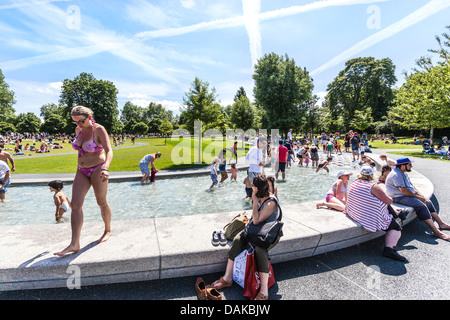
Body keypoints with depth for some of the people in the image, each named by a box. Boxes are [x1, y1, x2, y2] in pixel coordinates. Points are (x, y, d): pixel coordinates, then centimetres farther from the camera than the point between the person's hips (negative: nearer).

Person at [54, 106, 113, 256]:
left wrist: (105, 168, -43)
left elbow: (109, 151, -27)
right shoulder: (78, 130, 6)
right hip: (82, 171, 6)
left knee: (102, 203, 7)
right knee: (75, 204, -3)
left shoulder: (99, 130, -15)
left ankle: (108, 231, 29)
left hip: (97, 170, -6)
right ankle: (74, 244, 0)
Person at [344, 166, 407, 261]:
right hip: (371, 219, -8)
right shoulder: (374, 187, -19)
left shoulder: (353, 184, 3)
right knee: (396, 228, 5)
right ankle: (389, 248, -9)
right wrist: (389, 199, 8)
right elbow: (389, 201, -15)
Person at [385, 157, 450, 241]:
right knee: (421, 206, -25)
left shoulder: (403, 173, 16)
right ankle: (436, 232, -24)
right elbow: (403, 190, -24)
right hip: (399, 198, -11)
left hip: (408, 195, 11)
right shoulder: (396, 175, -20)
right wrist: (417, 196, -15)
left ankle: (441, 224, 18)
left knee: (428, 202, 9)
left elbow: (411, 185, 21)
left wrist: (419, 194, 6)